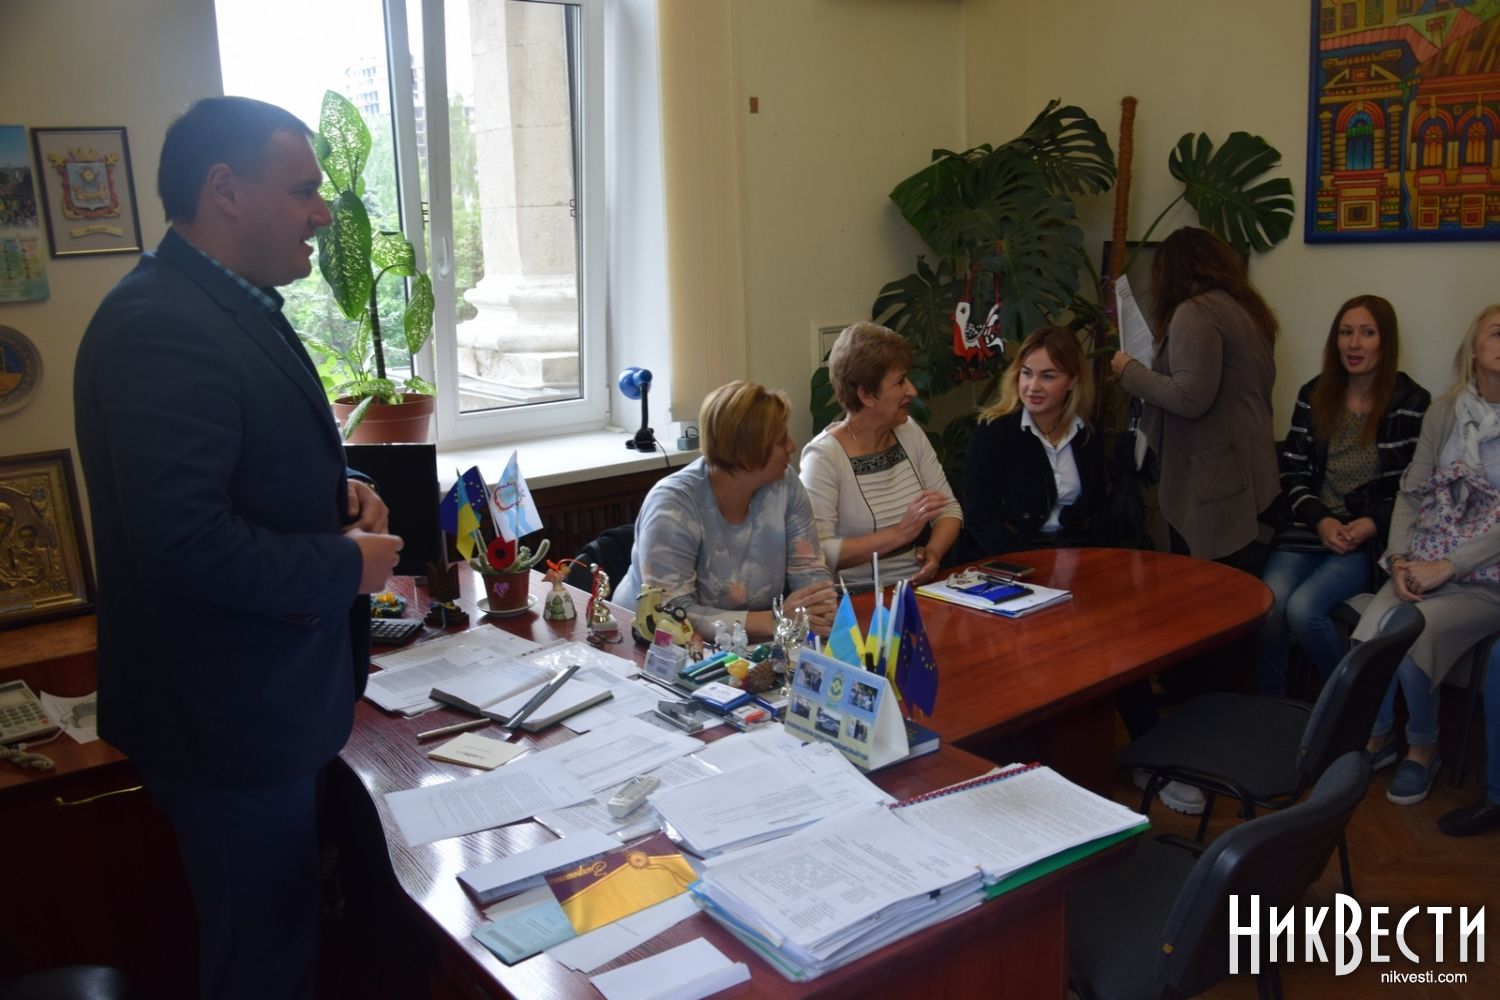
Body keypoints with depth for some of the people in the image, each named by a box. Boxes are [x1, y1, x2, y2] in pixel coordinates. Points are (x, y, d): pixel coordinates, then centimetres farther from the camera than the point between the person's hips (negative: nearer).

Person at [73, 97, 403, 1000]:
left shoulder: (231, 307, 10)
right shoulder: (163, 326, -24)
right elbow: (182, 542, -31)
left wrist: (334, 490, 2)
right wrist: (348, 565, -18)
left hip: (272, 701, 10)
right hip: (233, 721, -10)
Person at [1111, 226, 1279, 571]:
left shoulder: (1195, 312, -13)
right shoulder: (1246, 308, 15)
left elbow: (1190, 399, -21)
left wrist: (1130, 371, -8)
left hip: (1211, 481, -10)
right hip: (1242, 474, 10)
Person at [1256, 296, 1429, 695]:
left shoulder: (1411, 403, 0)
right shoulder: (1314, 394, 11)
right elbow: (1293, 471, 8)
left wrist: (1373, 524, -14)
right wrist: (1321, 520, -7)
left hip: (1370, 539, -3)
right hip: (1310, 528, 3)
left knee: (1303, 608, -26)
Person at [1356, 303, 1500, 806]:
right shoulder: (1444, 412, 7)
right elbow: (1411, 493, 8)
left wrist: (1446, 566, -17)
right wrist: (1401, 559, -6)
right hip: (1425, 566, 3)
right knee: (1370, 629, -23)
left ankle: (1423, 747, 1)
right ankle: (1378, 736, 4)